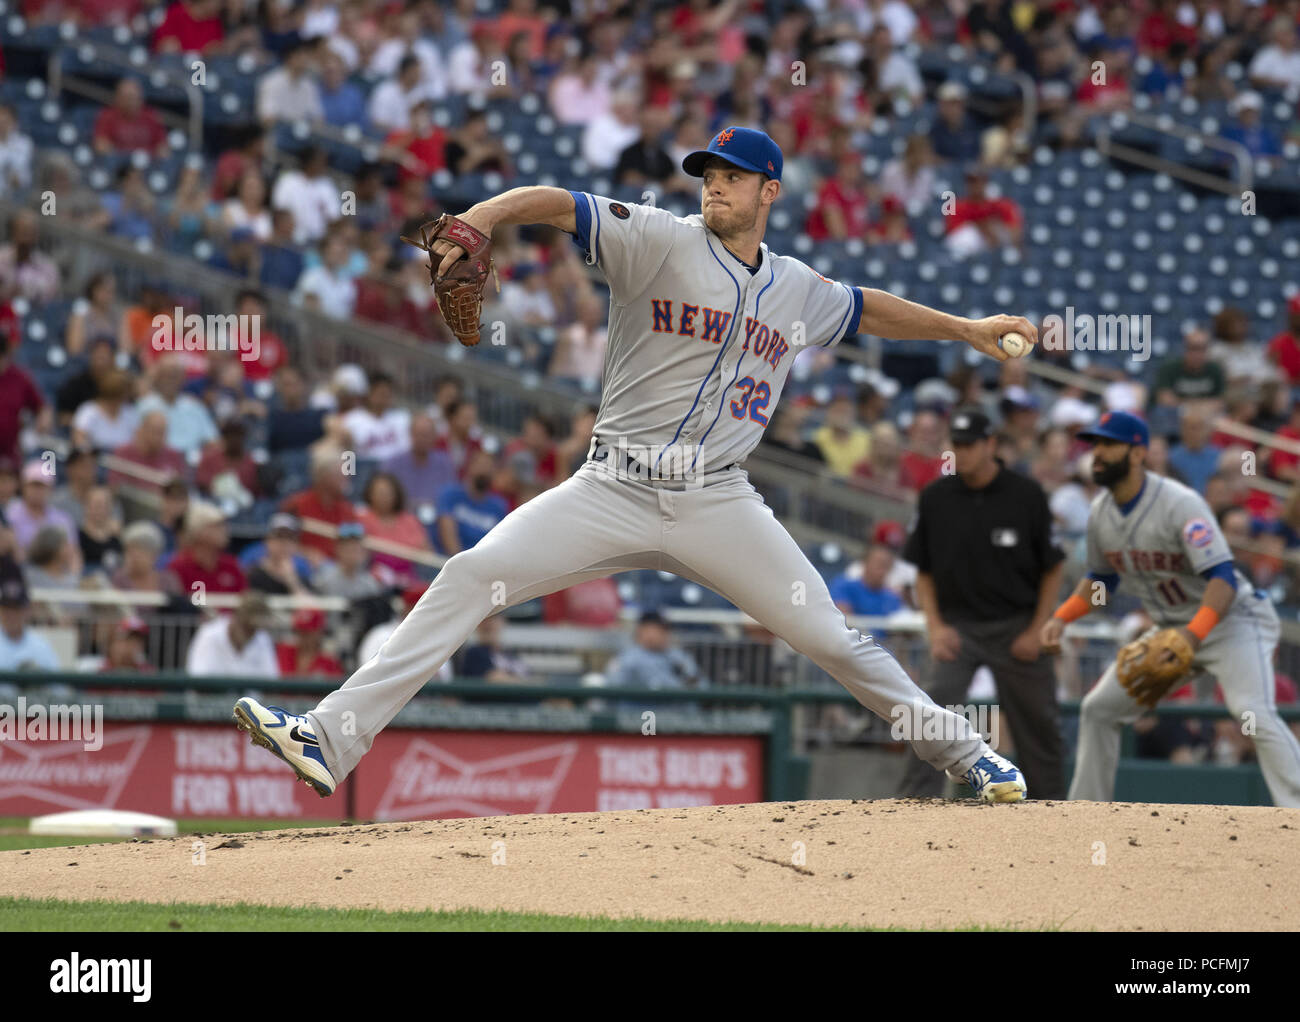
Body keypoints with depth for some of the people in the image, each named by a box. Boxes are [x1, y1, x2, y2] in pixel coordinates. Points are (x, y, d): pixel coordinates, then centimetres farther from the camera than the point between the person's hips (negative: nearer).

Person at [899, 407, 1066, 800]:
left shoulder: (1026, 495, -6)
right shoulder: (935, 498, -1)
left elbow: (1053, 568, 1)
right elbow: (923, 571, 8)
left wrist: (1037, 631, -5)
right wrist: (935, 625, -6)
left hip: (1017, 627, -1)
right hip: (957, 624, 1)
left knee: (1037, 723, 4)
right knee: (934, 707, -17)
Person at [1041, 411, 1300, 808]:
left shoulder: (1180, 504, -25)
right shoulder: (1101, 512, 0)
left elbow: (1223, 578, -32)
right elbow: (1101, 578, 18)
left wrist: (1194, 634, -47)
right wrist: (1061, 618, 2)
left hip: (1230, 618, -8)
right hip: (1170, 628, 8)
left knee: (1254, 713, -28)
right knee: (1099, 708, 8)